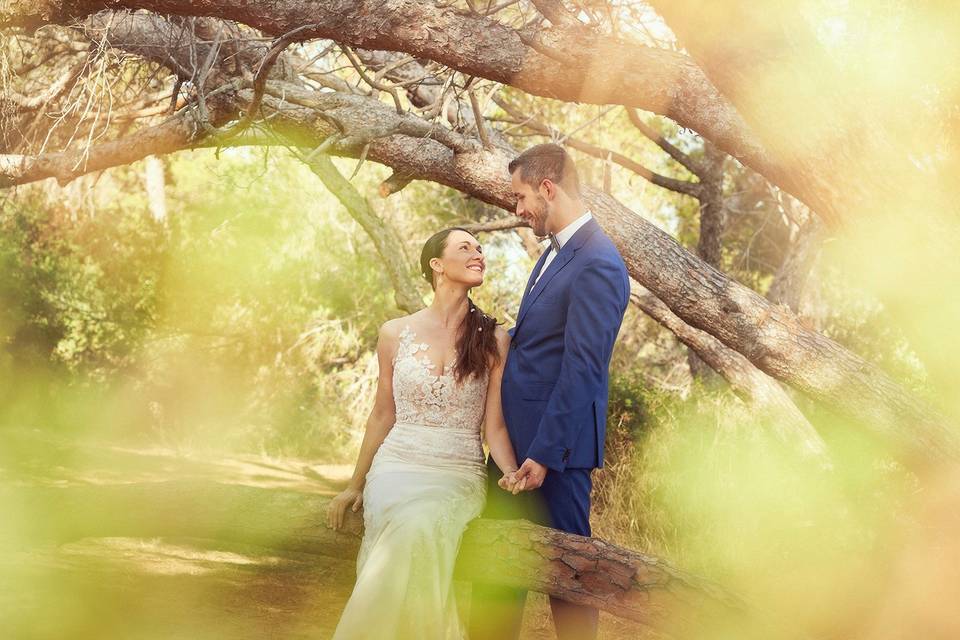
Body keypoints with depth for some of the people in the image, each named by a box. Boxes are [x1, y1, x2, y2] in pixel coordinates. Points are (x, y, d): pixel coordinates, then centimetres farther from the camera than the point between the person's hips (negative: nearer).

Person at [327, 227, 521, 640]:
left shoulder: (494, 340, 3)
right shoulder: (395, 334, 5)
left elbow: (494, 426, 0)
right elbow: (383, 415, 14)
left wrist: (513, 477, -19)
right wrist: (355, 485, 16)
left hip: (461, 475, -1)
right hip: (398, 467, 1)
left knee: (425, 528, -33)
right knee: (411, 529, -32)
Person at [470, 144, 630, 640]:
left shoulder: (597, 263, -18)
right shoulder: (556, 251, 12)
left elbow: (581, 369, -21)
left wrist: (545, 453, -21)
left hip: (554, 440, -10)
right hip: (515, 434, 10)